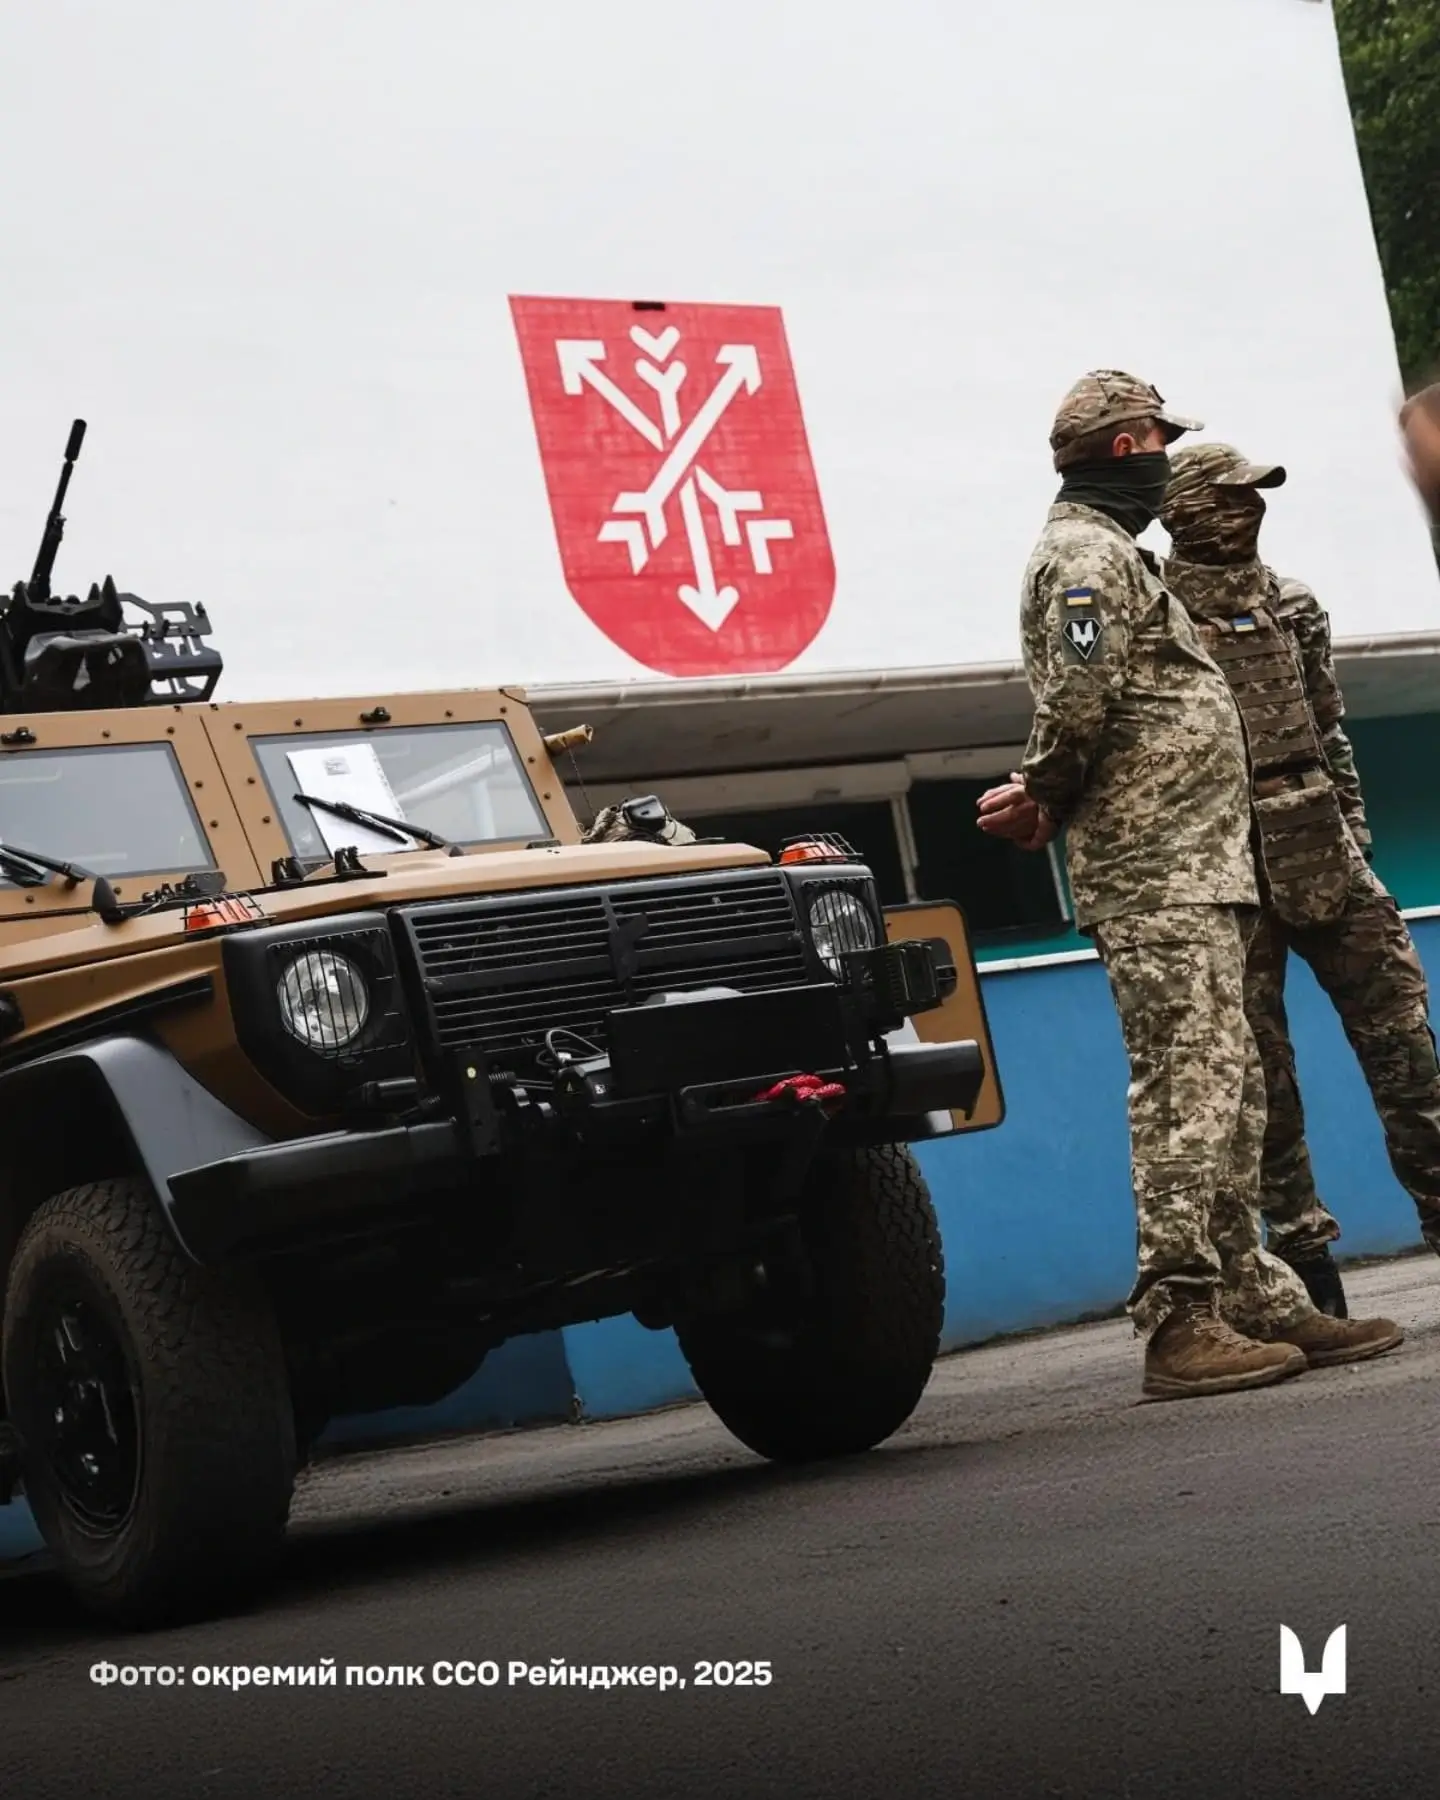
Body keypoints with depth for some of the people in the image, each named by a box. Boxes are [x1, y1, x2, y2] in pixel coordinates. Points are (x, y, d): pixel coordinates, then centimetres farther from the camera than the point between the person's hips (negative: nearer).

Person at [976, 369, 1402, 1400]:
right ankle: (1180, 1324, -15)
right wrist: (1043, 799, -5)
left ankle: (1256, 1296, 15)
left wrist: (1047, 801, 7)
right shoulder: (1088, 554, -9)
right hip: (1158, 880, -11)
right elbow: (1080, 700, -20)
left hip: (1192, 874, 11)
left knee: (1229, 1089, 11)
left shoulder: (1112, 554, 25)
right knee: (1188, 1089, -14)